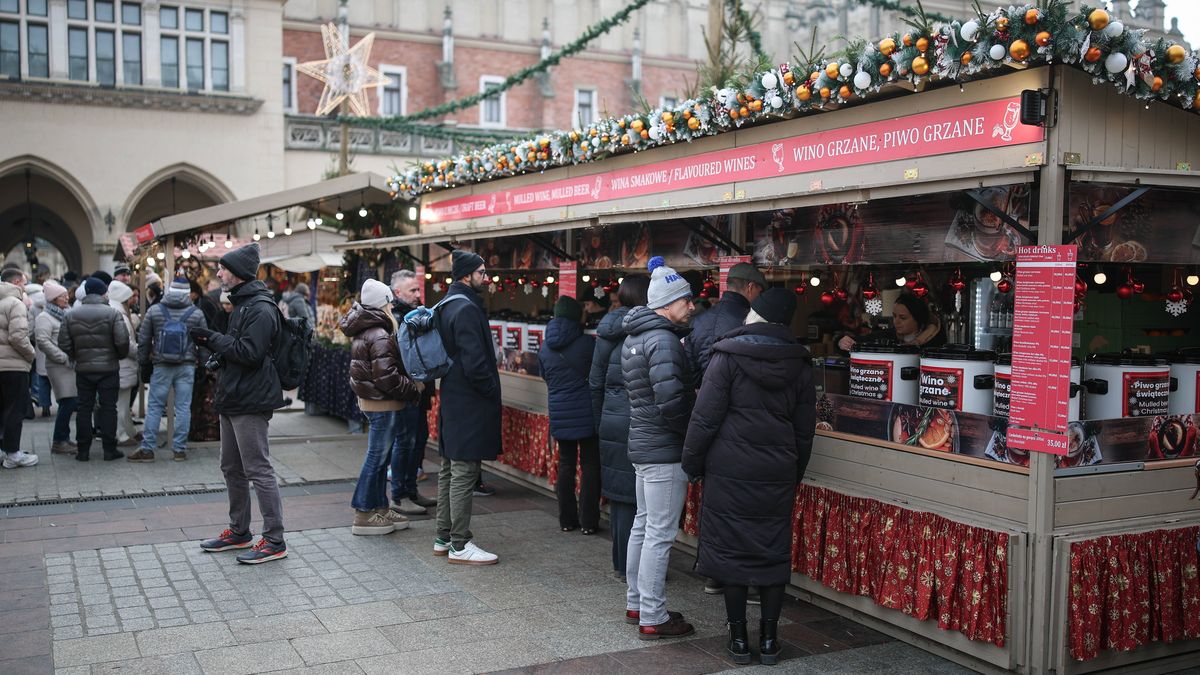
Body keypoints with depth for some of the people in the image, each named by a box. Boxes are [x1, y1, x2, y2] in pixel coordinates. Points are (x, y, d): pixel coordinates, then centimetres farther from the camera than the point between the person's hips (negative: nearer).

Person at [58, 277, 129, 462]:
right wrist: (121, 355, 4)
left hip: (83, 369, 3)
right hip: (108, 368, -3)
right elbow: (122, 340, -15)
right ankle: (109, 449, 4)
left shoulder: (71, 315, 2)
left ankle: (83, 450, 11)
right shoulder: (112, 313, -9)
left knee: (84, 408, 9)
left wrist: (76, 357, 15)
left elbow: (64, 343, 0)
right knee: (108, 407, 3)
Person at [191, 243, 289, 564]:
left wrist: (214, 339, -15)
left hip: (250, 402, -11)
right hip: (233, 399, 11)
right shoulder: (241, 305, 17)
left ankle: (275, 541, 0)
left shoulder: (260, 309, -16)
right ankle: (239, 531, 30)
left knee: (258, 471, -7)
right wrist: (212, 343, 3)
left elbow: (250, 353, -24)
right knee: (232, 468, 18)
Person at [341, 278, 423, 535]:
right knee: (377, 457, -3)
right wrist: (414, 388, -12)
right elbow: (387, 377, -24)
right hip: (383, 404, -10)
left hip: (371, 401, 10)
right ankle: (364, 514, 4)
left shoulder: (363, 332, 12)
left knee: (380, 456, 16)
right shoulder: (380, 336, -19)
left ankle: (379, 507, 24)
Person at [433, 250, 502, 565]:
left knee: (449, 471, 15)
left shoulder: (447, 306, 14)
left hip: (451, 400, 11)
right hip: (469, 405, -10)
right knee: (464, 473, -5)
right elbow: (475, 361, -23)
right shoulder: (466, 309, -17)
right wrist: (491, 391, -10)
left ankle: (444, 538, 24)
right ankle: (460, 545, 1)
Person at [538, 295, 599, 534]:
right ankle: (588, 521, 4)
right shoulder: (588, 343, -12)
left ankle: (567, 519, 16)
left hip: (559, 414, 4)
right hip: (586, 413, -4)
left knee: (566, 464, 12)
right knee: (590, 465, 4)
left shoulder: (545, 347, 4)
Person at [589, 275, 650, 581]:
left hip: (611, 425, 7)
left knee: (618, 497, 14)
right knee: (635, 498, 1)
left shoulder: (607, 332, 9)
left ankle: (620, 563, 24)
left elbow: (595, 382, 14)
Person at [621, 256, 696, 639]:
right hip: (665, 449, -10)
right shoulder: (663, 341, -19)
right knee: (660, 534, -3)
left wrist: (690, 395, 9)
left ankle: (636, 603, 30)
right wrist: (693, 431, -9)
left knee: (643, 525, 19)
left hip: (642, 444, 10)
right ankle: (652, 619, 4)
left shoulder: (635, 337, 12)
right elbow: (671, 403, -26)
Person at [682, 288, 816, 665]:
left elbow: (705, 419, -10)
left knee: (731, 550, 6)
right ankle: (769, 639, 17)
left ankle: (739, 639, 13)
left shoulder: (728, 357, -7)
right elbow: (804, 430, 10)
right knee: (773, 552, 10)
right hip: (778, 475, 3)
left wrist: (692, 464, 1)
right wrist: (794, 475, 20)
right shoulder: (799, 364, 5)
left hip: (730, 473, -3)